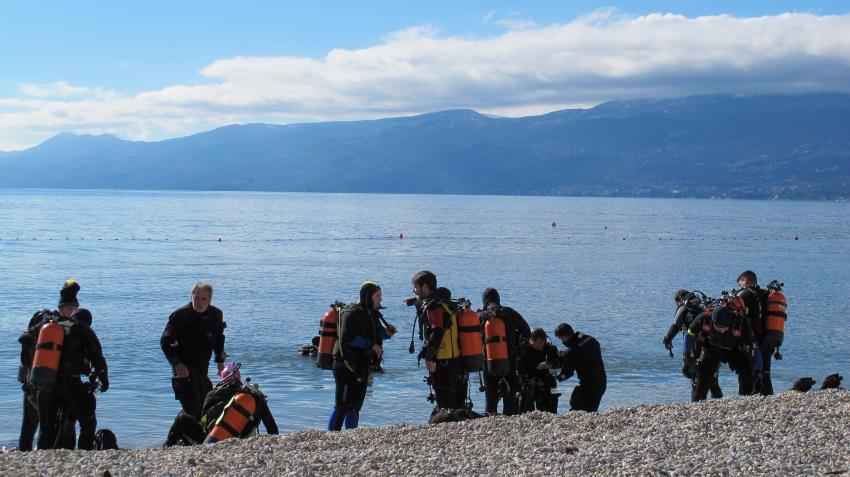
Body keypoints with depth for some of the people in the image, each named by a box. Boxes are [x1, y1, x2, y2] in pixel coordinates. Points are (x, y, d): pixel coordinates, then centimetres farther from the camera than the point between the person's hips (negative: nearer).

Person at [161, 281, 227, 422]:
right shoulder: (180, 315, -13)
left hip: (203, 368, 6)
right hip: (184, 368, -6)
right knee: (192, 409, -15)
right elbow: (165, 341, -10)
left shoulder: (216, 315, 2)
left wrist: (220, 361, 12)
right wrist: (177, 364, -19)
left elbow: (218, 339, 19)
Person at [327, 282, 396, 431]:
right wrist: (371, 346, -22)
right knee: (342, 406, -10)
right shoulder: (352, 313, -14)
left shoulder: (372, 314, 14)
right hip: (347, 367, -9)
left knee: (355, 407, 13)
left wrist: (386, 332, 4)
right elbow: (347, 337, -26)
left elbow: (373, 334, 26)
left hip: (362, 367, 9)